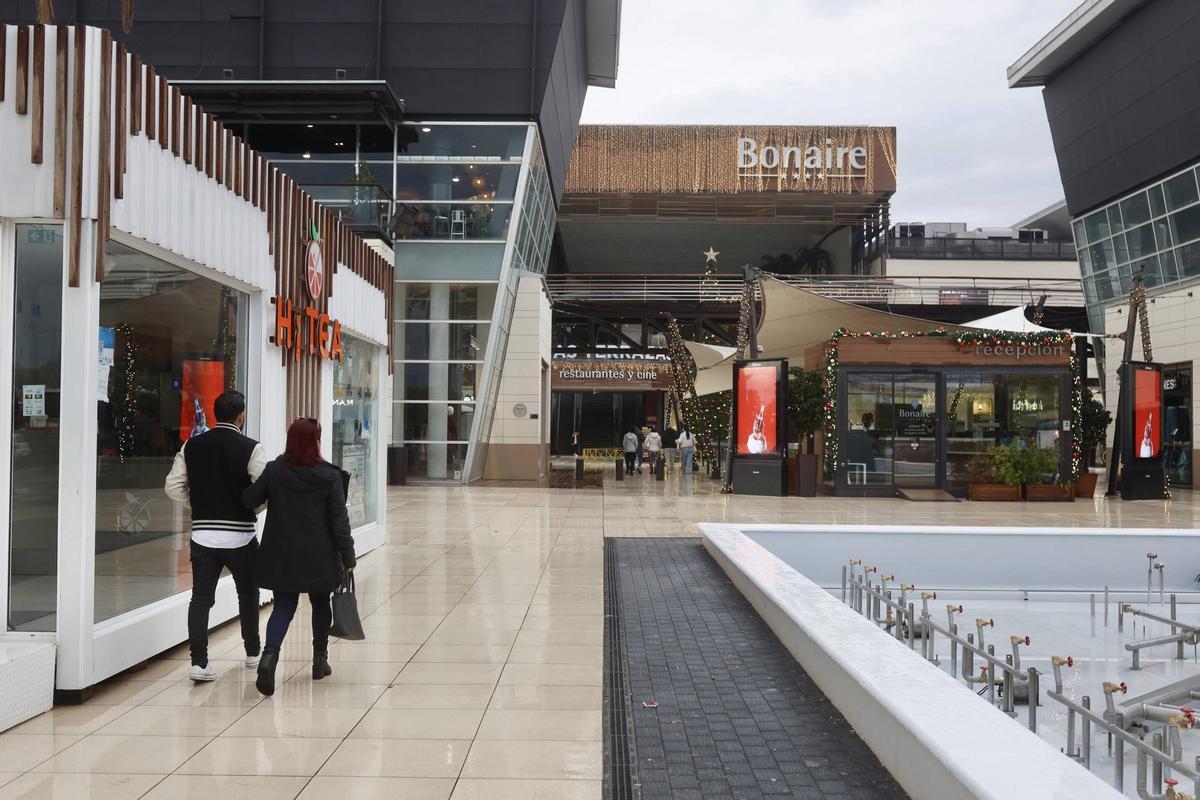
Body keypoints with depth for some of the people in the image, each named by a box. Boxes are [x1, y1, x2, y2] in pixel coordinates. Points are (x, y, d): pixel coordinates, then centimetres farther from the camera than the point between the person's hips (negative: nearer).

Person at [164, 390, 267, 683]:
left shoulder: (192, 446, 3)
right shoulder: (250, 448, -10)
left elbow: (173, 487, 2)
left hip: (203, 534, 3)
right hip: (239, 535, -2)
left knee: (201, 598, 5)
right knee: (248, 595, 15)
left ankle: (199, 662, -1)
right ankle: (252, 653, 28)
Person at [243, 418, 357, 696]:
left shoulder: (274, 470, -3)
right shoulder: (329, 476, -9)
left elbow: (248, 500, 1)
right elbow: (339, 521, -9)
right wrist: (348, 558, -3)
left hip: (281, 555, 2)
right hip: (318, 557, -1)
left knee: (283, 606, 8)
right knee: (320, 603, 18)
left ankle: (269, 655, -17)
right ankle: (320, 660, 27)